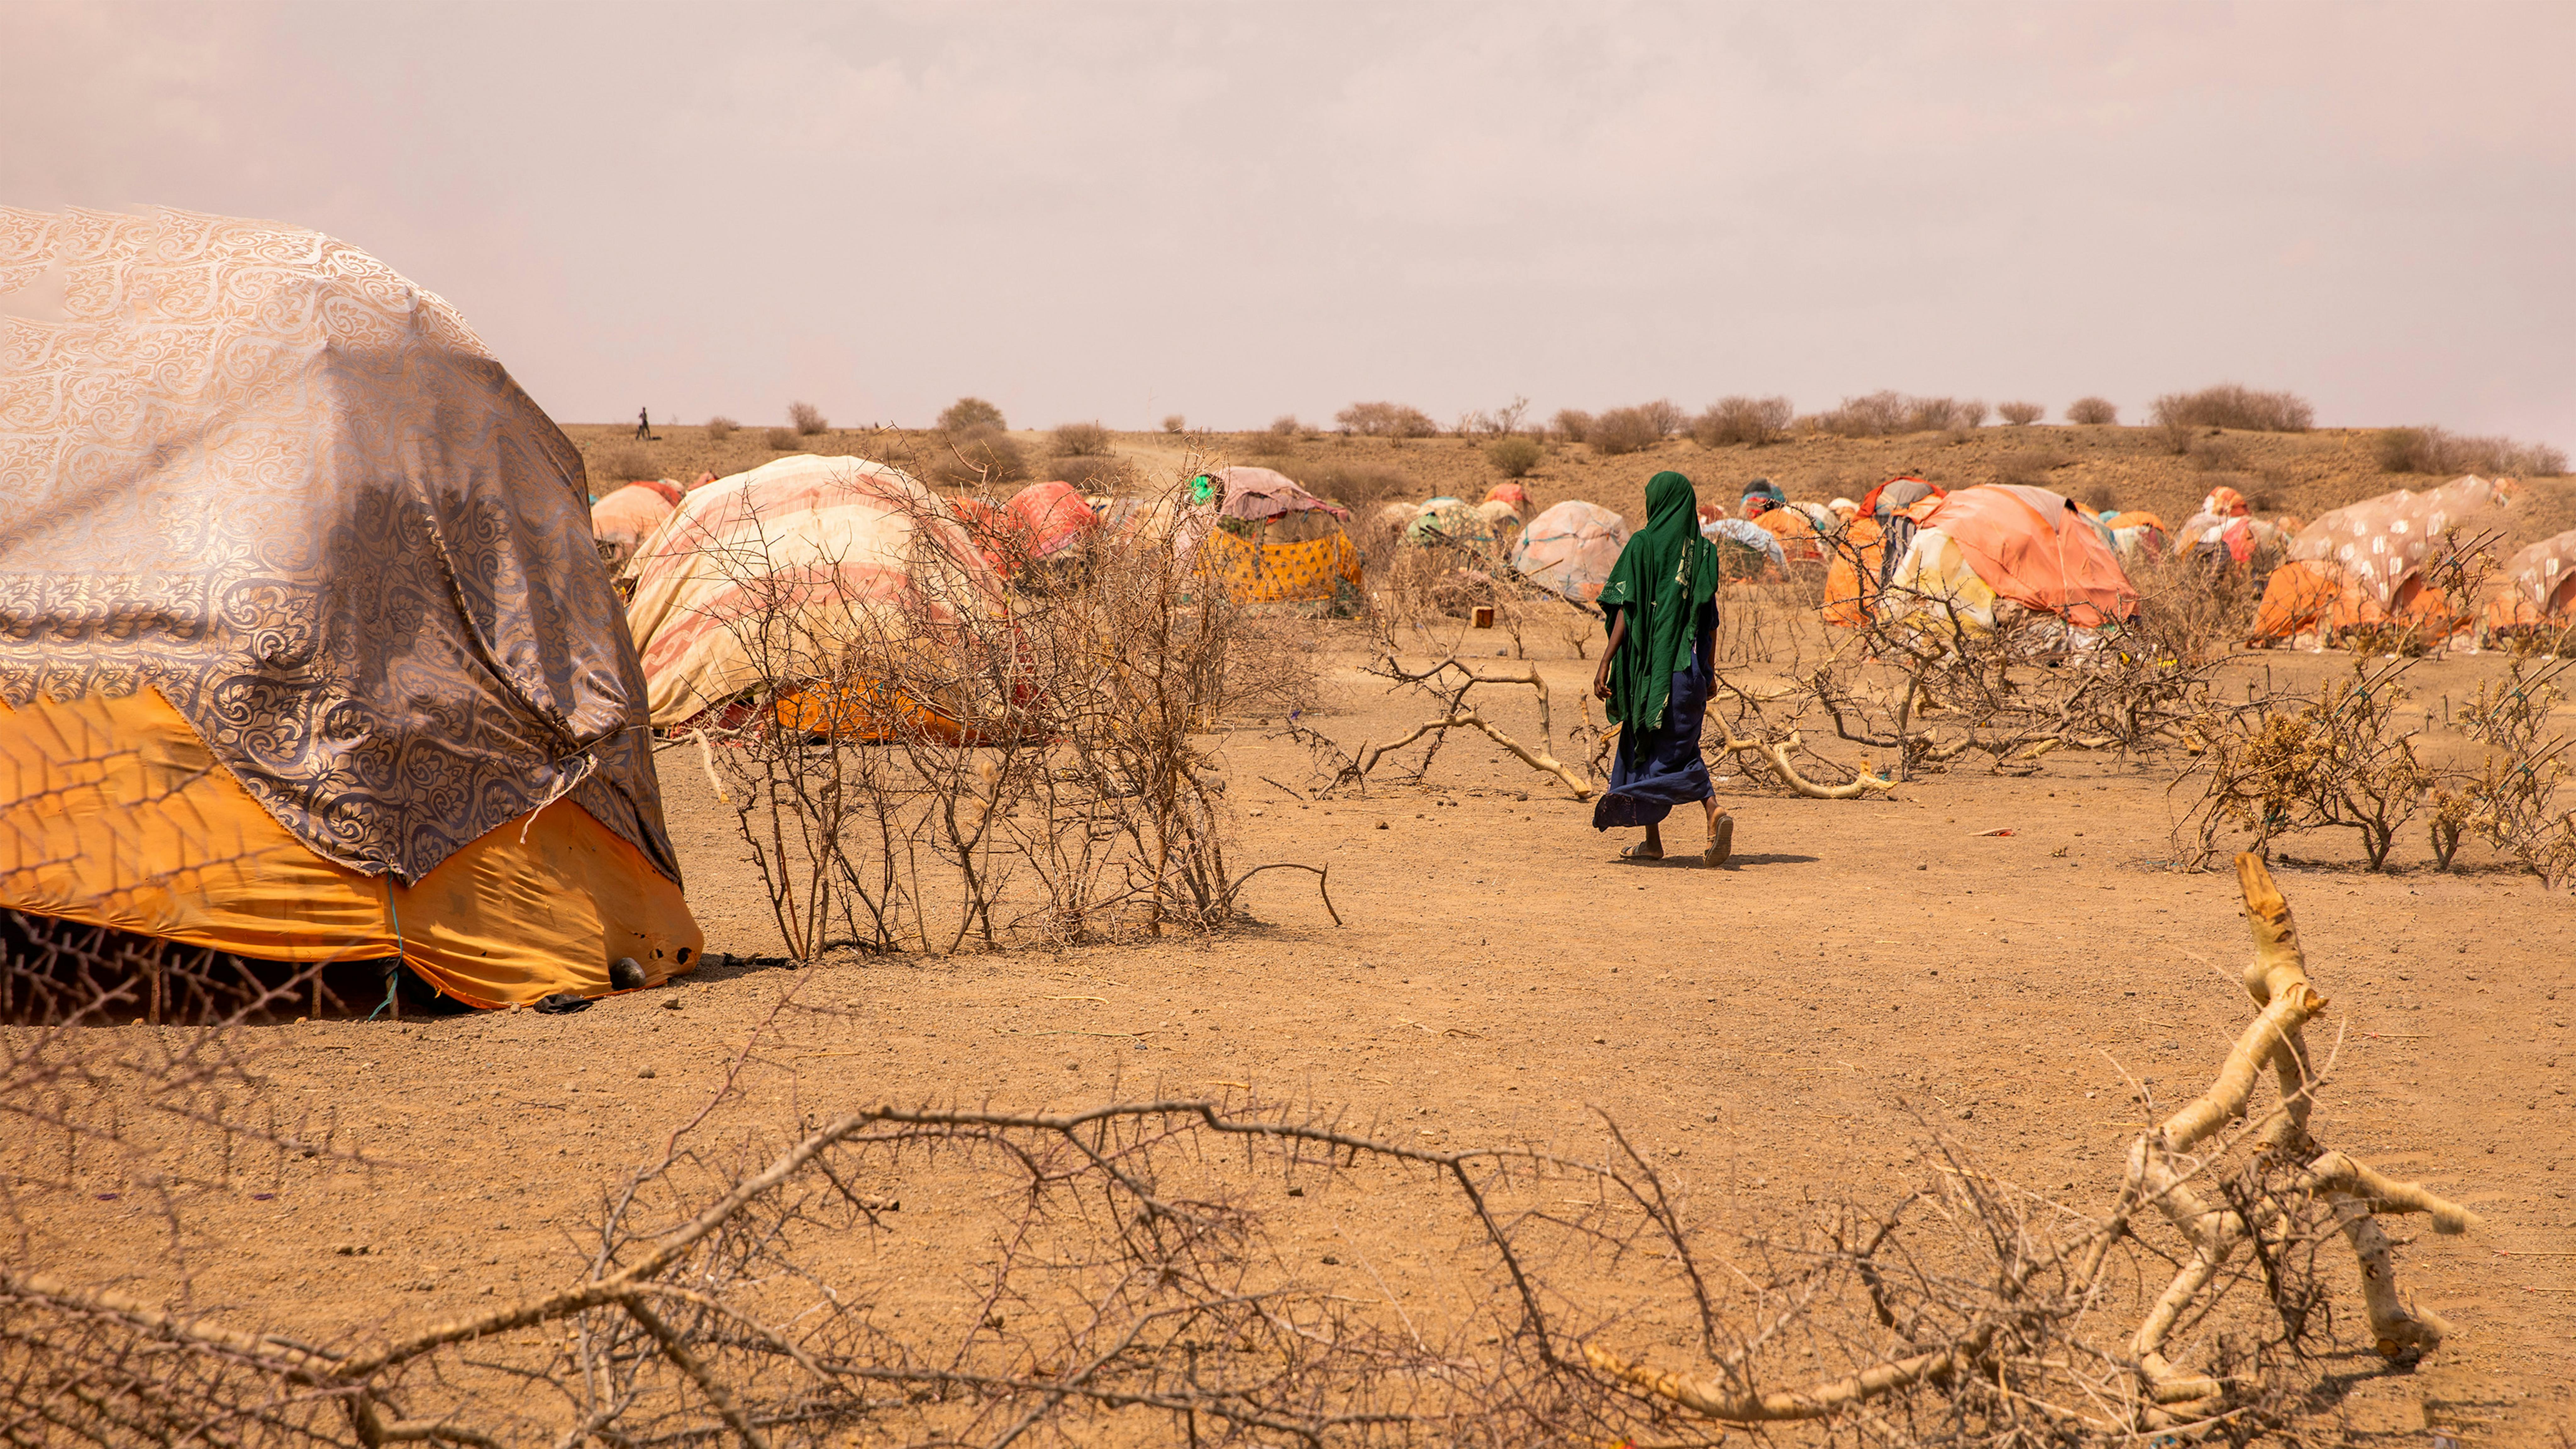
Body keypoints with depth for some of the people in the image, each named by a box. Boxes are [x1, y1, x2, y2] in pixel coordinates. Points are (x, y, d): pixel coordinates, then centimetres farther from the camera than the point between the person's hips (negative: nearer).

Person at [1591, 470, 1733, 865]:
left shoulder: (1643, 544, -8)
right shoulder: (1703, 550, 6)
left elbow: (1628, 611, -13)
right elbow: (1711, 617, 7)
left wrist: (1605, 662, -12)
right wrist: (1709, 669, 16)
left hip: (1651, 663, -4)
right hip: (1690, 665, 4)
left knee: (1644, 744, 8)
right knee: (1679, 748, 9)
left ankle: (1654, 842, 11)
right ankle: (1715, 814, -16)